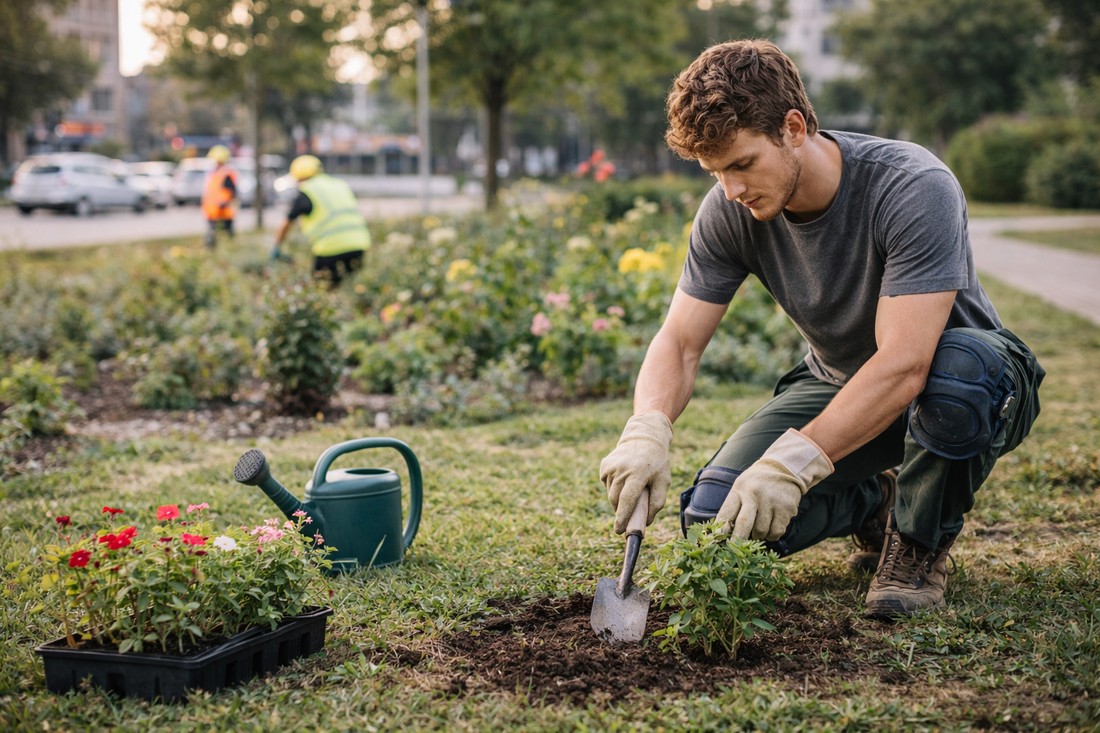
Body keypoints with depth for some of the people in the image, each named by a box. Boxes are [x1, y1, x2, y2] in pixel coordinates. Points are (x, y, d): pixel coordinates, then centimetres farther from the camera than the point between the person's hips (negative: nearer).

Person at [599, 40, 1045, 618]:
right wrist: (647, 431, -34)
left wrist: (794, 461, -47)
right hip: (837, 383, 4)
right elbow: (679, 342, -13)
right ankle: (872, 504, 11)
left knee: (958, 366, -42)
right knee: (716, 516, -19)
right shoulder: (729, 212, -14)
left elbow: (903, 366, -38)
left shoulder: (914, 189, -30)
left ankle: (920, 540, -11)